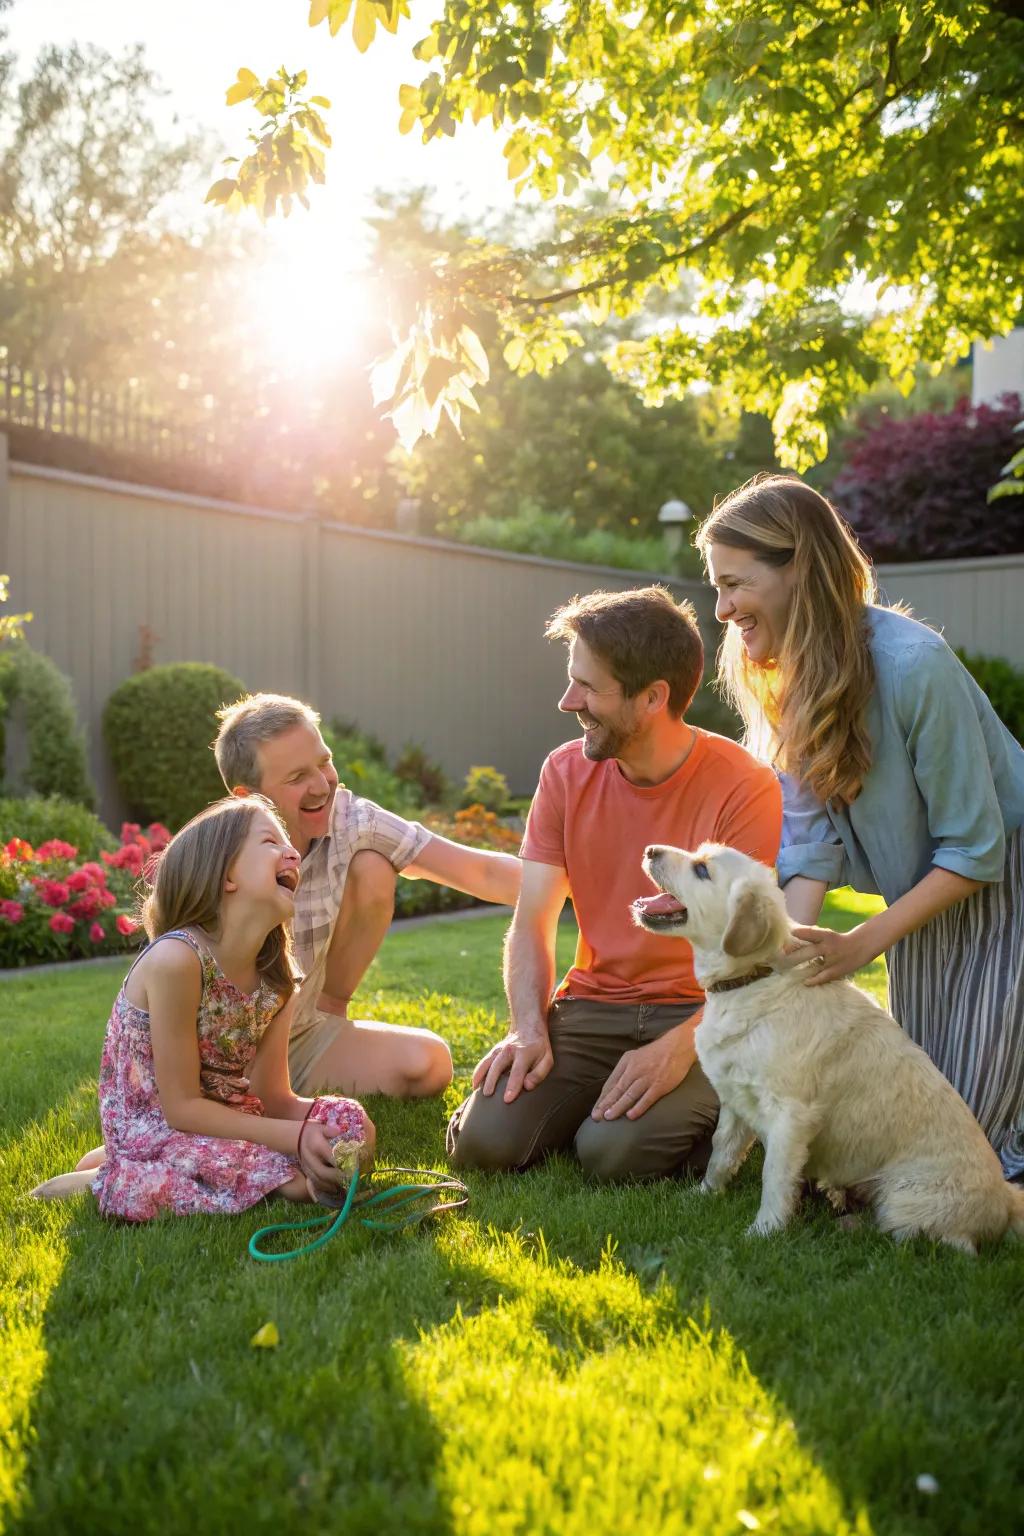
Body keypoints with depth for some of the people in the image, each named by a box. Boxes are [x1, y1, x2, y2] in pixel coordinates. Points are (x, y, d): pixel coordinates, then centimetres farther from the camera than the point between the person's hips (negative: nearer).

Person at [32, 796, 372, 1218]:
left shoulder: (276, 980, -3)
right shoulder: (176, 958, -25)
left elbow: (272, 1098, 2)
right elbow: (181, 1107, -22)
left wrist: (309, 1129, -20)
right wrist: (296, 1137, -23)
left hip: (220, 1116, 8)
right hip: (153, 1131, -7)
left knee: (353, 1125, -4)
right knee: (300, 1175, -26)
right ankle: (113, 1179, -4)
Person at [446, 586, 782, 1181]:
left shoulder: (745, 788, -13)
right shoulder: (566, 772, 1)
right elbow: (533, 922, 1)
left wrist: (680, 1047, -30)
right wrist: (529, 1029, -16)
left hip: (701, 1014, -3)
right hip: (592, 1005, 4)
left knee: (614, 1150, -27)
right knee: (484, 1141, -16)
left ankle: (709, 1108, 5)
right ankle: (588, 1099, 13)